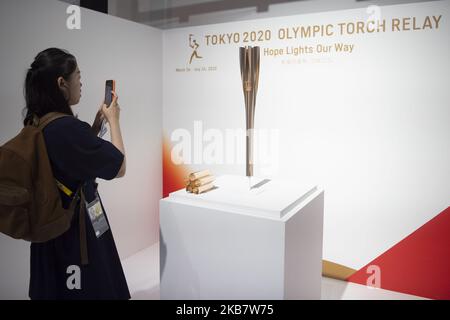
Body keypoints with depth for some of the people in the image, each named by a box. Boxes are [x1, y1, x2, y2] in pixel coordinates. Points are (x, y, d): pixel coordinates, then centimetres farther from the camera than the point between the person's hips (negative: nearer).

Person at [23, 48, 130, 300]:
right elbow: (119, 168, -19)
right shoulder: (67, 127, -28)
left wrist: (98, 123, 8)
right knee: (92, 291, 11)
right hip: (78, 229, -8)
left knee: (54, 290, 24)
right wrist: (113, 120, -8)